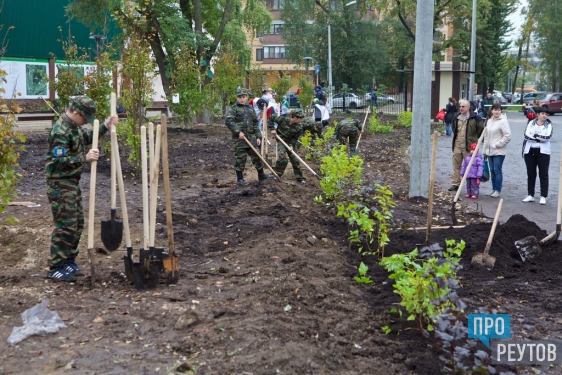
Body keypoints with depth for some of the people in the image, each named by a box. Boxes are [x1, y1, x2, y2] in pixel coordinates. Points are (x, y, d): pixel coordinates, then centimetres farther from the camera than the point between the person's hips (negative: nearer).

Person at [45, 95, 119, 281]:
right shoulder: (60, 131, -22)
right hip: (60, 184, -10)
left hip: (72, 182, 10)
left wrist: (105, 127, 17)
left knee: (77, 223, 15)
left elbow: (86, 137, 28)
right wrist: (85, 158, -37)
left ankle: (69, 261, 26)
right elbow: (60, 161, -28)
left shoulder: (73, 126, 9)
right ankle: (55, 268, 2)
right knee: (65, 226, -7)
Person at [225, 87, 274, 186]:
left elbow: (255, 123, 18)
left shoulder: (250, 108, 15)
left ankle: (261, 175, 24)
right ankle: (240, 178, 11)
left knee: (256, 155, 11)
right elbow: (228, 121, -18)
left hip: (251, 137, 6)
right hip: (239, 138, -5)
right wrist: (238, 131, -23)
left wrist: (258, 137, 12)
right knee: (240, 158, -1)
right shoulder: (233, 108, -4)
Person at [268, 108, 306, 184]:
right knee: (282, 158, -16)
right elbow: (271, 118, -10)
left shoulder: (298, 128, -13)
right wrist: (272, 129, -11)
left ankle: (299, 177, 13)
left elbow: (295, 138, -4)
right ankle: (277, 174, 2)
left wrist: (291, 145, -19)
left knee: (295, 159, 2)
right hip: (281, 141, -3)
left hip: (291, 142, 3)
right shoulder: (282, 119, -21)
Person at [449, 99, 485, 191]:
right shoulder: (456, 117, 10)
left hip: (469, 146, -5)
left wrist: (474, 138, 5)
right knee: (456, 165, 7)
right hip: (457, 145, 5)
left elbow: (481, 129, 0)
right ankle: (455, 184, 13)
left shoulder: (475, 118, -7)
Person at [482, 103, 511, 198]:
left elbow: (508, 136, -16)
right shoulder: (489, 121, 12)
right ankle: (494, 189, 21)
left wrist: (497, 145, -16)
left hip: (499, 151, -7)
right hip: (490, 150, 7)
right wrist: (485, 149, 15)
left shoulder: (503, 121, -11)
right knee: (492, 170, 12)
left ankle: (497, 190, 3)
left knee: (497, 170, -5)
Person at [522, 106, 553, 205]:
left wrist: (535, 135, -13)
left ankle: (543, 196, 5)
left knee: (543, 174, 0)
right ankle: (530, 195, 16)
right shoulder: (531, 123, 6)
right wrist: (541, 138, -14)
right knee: (530, 174, 8)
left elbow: (548, 136, -14)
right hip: (529, 152, 2)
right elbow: (527, 135, -9)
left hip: (543, 152, -2)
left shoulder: (549, 125, 3)